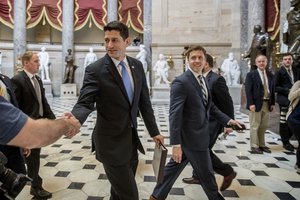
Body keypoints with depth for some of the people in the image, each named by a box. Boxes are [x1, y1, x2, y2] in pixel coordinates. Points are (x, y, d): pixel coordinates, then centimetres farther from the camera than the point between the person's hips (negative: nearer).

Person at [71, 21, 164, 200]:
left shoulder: (137, 66, 4)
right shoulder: (95, 70, -13)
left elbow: (144, 101, 8)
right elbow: (85, 103, -18)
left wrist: (154, 131, 11)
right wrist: (74, 119, -41)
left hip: (131, 139, 6)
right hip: (111, 143, -5)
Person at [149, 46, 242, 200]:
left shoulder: (203, 80, 10)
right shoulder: (181, 82, -19)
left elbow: (210, 107, 16)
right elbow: (174, 115, -24)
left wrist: (228, 120, 7)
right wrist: (176, 144, -27)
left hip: (194, 135, 8)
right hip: (192, 137, -8)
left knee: (174, 167, 19)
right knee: (206, 173, 12)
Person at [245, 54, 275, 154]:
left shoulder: (270, 75, 11)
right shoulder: (251, 74, -5)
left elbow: (272, 89, 13)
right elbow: (248, 90, -11)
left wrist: (273, 103, 7)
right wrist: (251, 103, -18)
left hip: (267, 104, 5)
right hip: (256, 104, -5)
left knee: (264, 126, 13)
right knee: (255, 126, 2)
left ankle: (262, 145, 26)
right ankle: (254, 146, 12)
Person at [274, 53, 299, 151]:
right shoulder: (279, 72, -4)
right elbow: (275, 87, -7)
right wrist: (287, 91, -16)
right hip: (284, 100, -5)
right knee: (284, 122, 1)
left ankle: (286, 139, 26)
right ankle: (285, 142, 15)